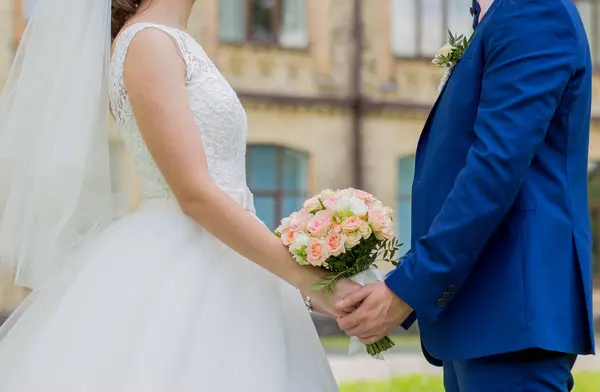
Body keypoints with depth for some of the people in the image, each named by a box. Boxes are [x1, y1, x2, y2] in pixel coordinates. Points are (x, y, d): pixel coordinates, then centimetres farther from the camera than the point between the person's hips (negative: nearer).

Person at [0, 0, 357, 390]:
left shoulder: (169, 45, 17)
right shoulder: (148, 42, -11)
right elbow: (194, 193, -19)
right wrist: (306, 277, -19)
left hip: (205, 271, 9)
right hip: (179, 270, -9)